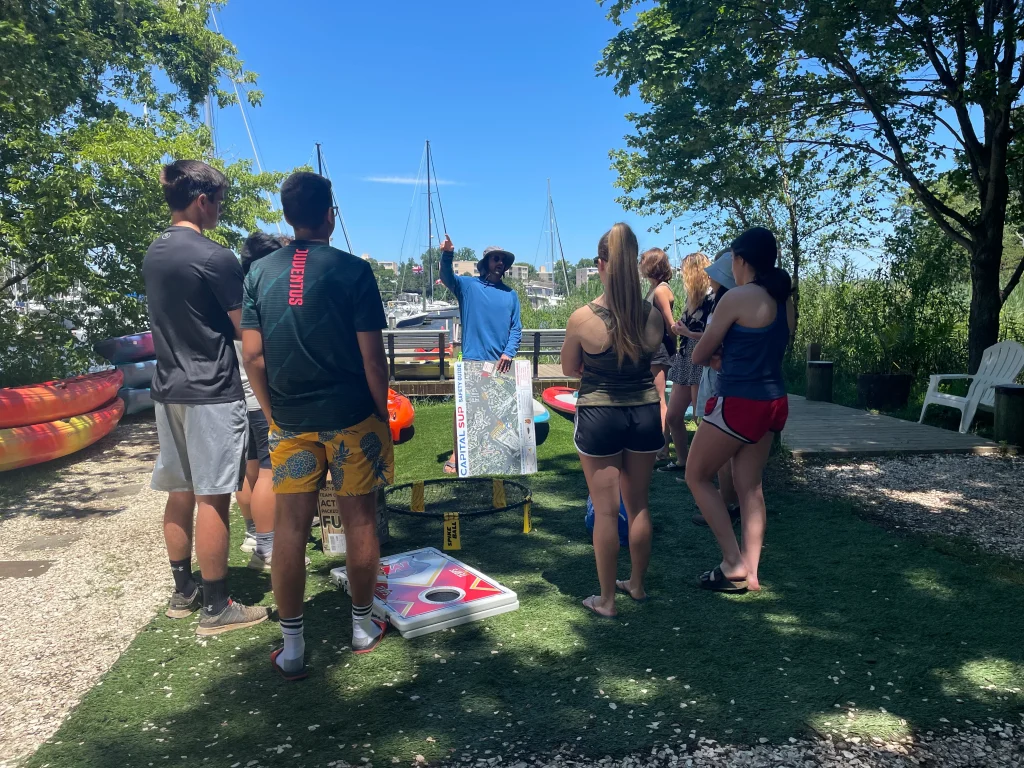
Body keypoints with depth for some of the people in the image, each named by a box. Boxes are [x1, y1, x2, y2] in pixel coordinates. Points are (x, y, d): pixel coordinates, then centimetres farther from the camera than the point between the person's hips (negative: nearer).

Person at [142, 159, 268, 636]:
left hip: (169, 389, 8)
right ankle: (216, 608, 6)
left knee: (180, 493, 14)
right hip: (212, 393, -8)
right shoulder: (215, 258, -15)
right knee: (212, 498, -3)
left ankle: (183, 592, 26)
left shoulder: (153, 255, 11)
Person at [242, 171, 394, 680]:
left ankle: (292, 648, 14)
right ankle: (362, 627, 25)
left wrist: (272, 414, 13)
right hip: (351, 417, -3)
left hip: (290, 422, 3)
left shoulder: (259, 273, 2)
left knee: (290, 527, 7)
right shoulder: (352, 271, -8)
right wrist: (383, 414, 2)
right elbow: (372, 356, -9)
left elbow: (253, 356, 2)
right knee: (359, 522, 10)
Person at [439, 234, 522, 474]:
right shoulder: (468, 285, 3)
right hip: (473, 361, -3)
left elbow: (516, 328, 8)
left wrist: (508, 352, -8)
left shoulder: (511, 294, 11)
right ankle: (456, 454, 9)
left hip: (501, 363, 3)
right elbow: (447, 277, -17)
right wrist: (447, 255, -36)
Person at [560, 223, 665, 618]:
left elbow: (569, 369, 0)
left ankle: (606, 600, 19)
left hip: (599, 417, -3)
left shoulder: (582, 318, -16)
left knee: (605, 510, 7)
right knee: (638, 505, 18)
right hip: (645, 413, 3)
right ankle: (637, 584, 36)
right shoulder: (653, 316, -7)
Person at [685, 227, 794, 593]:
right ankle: (750, 572, 18)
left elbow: (699, 355, -6)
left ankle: (734, 564, 8)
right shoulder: (783, 299, 10)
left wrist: (713, 354, 15)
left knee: (697, 476, 9)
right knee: (750, 487, 14)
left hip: (739, 403, -8)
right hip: (773, 402, 8)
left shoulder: (737, 298, -14)